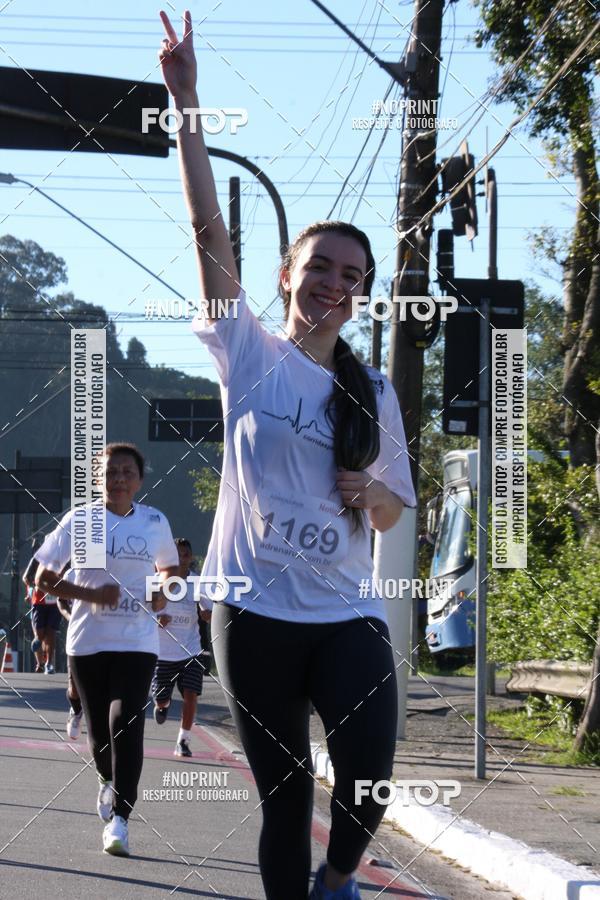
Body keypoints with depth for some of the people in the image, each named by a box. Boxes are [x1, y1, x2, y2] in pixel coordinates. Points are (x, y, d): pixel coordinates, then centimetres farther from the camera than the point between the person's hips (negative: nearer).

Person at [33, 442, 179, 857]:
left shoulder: (155, 522, 4)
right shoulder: (80, 521, -3)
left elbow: (169, 569, 22)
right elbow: (44, 578, -2)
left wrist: (163, 593, -1)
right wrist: (92, 595, -16)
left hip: (137, 641, 0)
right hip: (88, 640, 0)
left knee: (126, 724, -16)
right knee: (100, 727, 10)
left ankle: (119, 819, -14)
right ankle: (108, 781, 43)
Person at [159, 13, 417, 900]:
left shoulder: (374, 393, 10)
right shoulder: (251, 357, 1)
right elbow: (208, 228, -7)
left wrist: (371, 493, -7)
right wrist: (184, 99, -13)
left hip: (348, 614, 2)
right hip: (257, 613, -2)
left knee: (366, 778, -15)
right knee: (283, 795, 2)